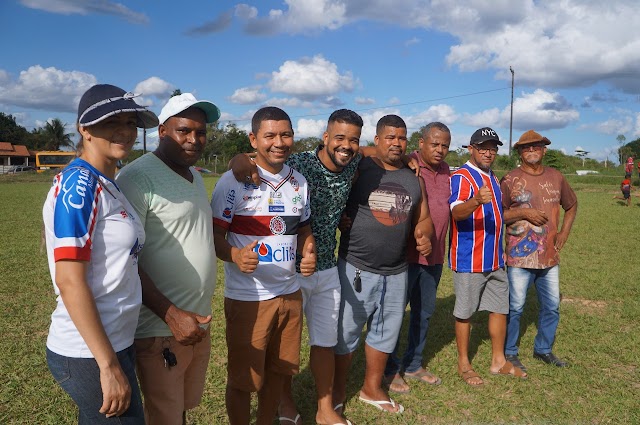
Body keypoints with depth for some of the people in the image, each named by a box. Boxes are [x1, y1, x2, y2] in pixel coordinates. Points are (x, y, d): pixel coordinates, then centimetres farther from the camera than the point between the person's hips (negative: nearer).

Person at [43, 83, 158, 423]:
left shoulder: (105, 185, 9)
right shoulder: (79, 183, -17)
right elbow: (70, 281, -22)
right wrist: (108, 365, -22)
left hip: (113, 343, 8)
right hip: (89, 355, -8)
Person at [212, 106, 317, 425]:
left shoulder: (299, 181, 7)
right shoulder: (234, 181, -11)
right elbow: (214, 235, -11)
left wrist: (309, 254, -5)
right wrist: (235, 255, -31)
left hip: (290, 292, 6)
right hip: (247, 298, -5)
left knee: (277, 370, 19)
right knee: (243, 378, 8)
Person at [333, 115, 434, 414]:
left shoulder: (413, 179, 9)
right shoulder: (357, 170, -7)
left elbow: (423, 218, 15)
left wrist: (424, 234, -5)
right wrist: (345, 224, -18)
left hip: (397, 272, 5)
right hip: (355, 268, -5)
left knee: (386, 332, 17)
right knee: (345, 332, 7)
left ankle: (372, 388, 37)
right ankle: (338, 390, 28)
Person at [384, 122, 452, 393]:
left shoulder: (445, 171, 9)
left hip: (434, 256, 7)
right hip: (406, 255, -7)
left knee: (424, 312, 17)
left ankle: (413, 365, 35)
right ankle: (390, 370, 21)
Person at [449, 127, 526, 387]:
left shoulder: (493, 178, 15)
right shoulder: (461, 177, -13)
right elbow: (456, 212, -30)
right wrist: (477, 201, -49)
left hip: (495, 259, 8)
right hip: (469, 259, -8)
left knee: (500, 308, 14)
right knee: (465, 312, 4)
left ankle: (498, 361, 29)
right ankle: (463, 364, 18)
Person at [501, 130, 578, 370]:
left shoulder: (556, 177, 8)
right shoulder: (510, 180, -6)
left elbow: (571, 205, 22)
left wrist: (564, 233, 11)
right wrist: (524, 213, -18)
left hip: (550, 256, 5)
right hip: (520, 257, -5)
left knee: (552, 306, 15)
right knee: (515, 307, 2)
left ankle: (543, 349, 35)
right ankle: (509, 353, 19)